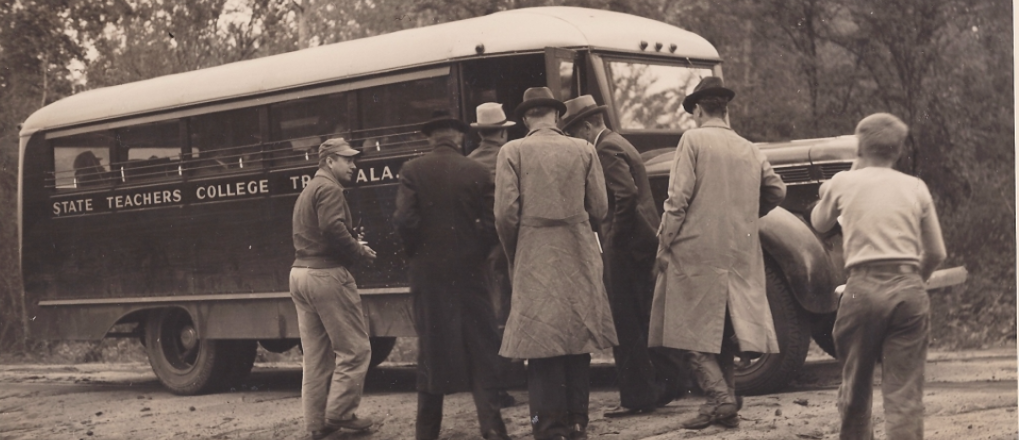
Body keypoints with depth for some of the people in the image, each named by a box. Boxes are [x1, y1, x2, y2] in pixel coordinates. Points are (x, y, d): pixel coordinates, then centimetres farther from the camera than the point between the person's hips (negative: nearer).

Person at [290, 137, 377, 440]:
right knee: (354, 349, -2)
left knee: (316, 355, 10)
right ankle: (339, 413, -2)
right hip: (327, 275, -10)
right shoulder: (329, 189, -10)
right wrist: (361, 252, -9)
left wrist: (354, 248, 11)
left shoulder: (307, 191, 23)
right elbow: (334, 229, -23)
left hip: (301, 272, 10)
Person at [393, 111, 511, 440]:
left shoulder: (412, 171, -2)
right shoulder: (478, 172, -1)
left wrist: (417, 252, 5)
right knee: (481, 350, 4)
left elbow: (405, 219, -10)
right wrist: (476, 252, 10)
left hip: (428, 273, 1)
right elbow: (491, 223, -5)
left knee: (431, 349, 8)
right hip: (469, 271, 0)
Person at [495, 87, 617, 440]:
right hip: (579, 261, 2)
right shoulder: (583, 150, 4)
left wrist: (515, 257, 8)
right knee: (578, 343, 9)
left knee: (541, 344, 0)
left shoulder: (513, 152, -2)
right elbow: (598, 209, 3)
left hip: (535, 261, -2)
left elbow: (506, 213, -7)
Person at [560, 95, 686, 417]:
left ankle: (636, 396, -3)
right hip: (644, 242, 10)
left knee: (625, 326, -5)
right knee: (646, 318, 15)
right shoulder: (618, 144, 19)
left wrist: (615, 239, -17)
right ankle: (663, 387, 22)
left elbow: (626, 194, -24)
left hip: (625, 247, -10)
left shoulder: (606, 149, -12)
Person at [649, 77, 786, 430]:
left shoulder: (694, 140, -4)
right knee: (724, 330, 12)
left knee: (694, 330, -2)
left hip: (697, 251, -5)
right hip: (740, 253, 5)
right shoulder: (749, 150, 11)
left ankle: (719, 398, -14)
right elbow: (776, 191, 14)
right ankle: (728, 407, 12)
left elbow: (678, 198, -10)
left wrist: (664, 244, -5)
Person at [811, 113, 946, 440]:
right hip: (908, 290, 0)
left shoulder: (843, 183, 7)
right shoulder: (915, 187, 10)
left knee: (855, 386, 16)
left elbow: (819, 223, 27)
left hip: (863, 288, 0)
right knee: (905, 394, 0)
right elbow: (936, 254, 13)